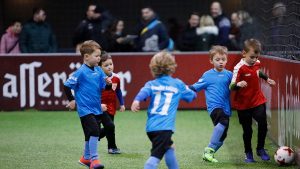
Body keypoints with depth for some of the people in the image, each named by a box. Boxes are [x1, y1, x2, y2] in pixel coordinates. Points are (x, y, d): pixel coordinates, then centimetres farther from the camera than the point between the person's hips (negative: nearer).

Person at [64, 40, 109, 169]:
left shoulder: (98, 70, 5)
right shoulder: (81, 72, -15)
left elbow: (103, 86, 6)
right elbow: (67, 86, -12)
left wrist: (107, 82, -15)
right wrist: (72, 100, -7)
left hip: (96, 108, 8)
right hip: (85, 109, -8)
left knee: (91, 134, 17)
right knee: (94, 131, -18)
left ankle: (86, 158, 33)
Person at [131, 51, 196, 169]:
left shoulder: (151, 84, 14)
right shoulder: (178, 84, 12)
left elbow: (144, 92, -9)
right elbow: (192, 96, 26)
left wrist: (136, 100, -28)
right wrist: (189, 90, 49)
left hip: (150, 127, 4)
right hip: (165, 127, -4)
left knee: (169, 147, 27)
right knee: (156, 156, -14)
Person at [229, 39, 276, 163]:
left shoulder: (257, 63, -1)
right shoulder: (239, 68, -20)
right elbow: (232, 87, -21)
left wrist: (267, 78, 21)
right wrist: (238, 85, -40)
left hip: (258, 101, 4)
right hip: (244, 104, -4)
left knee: (263, 124, -9)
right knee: (247, 130, 7)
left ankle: (260, 149, 11)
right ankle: (248, 153, 25)